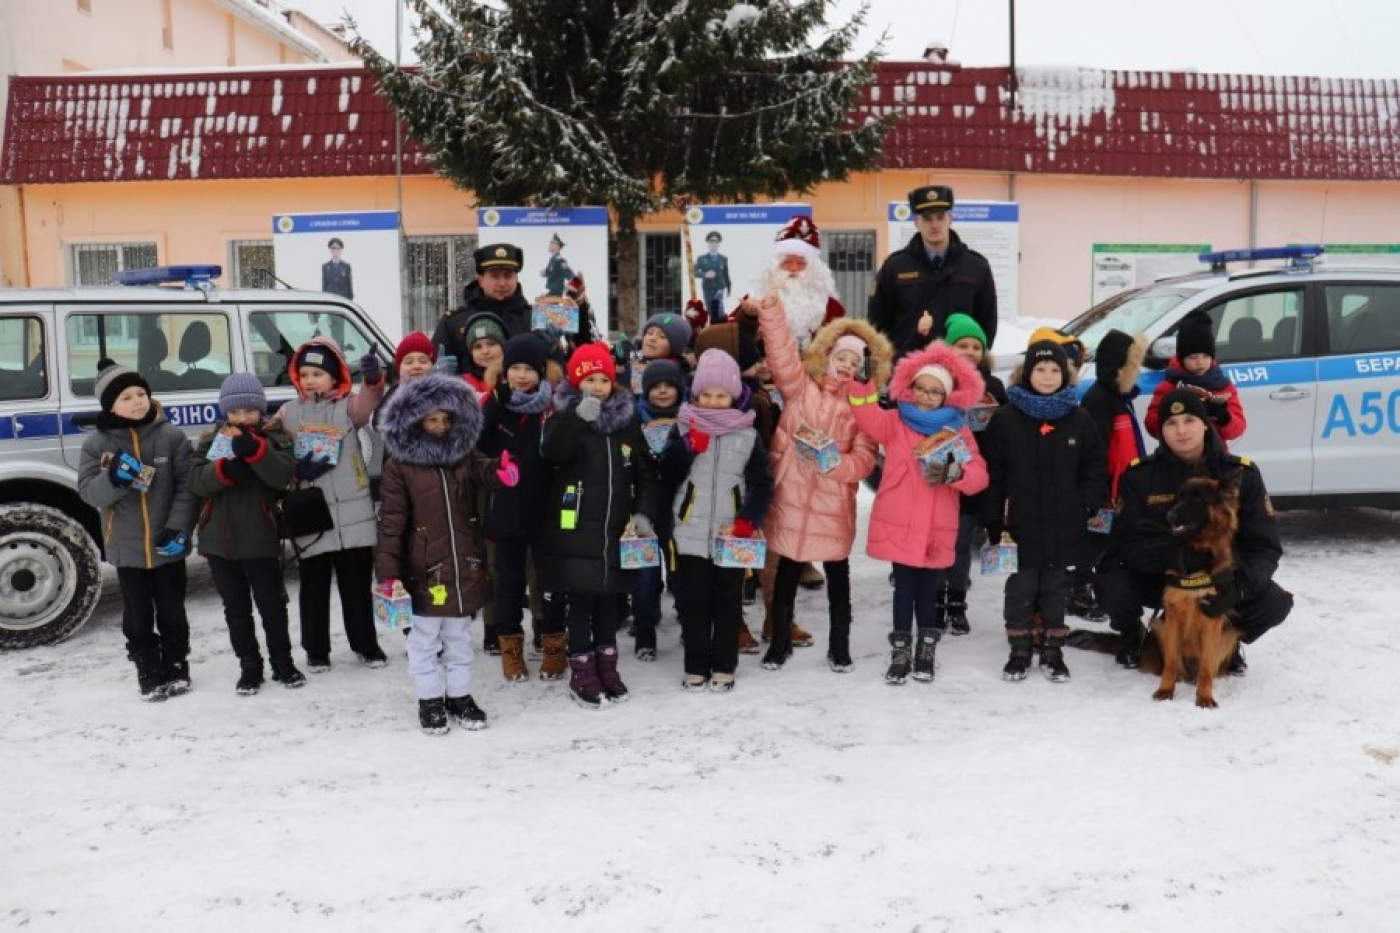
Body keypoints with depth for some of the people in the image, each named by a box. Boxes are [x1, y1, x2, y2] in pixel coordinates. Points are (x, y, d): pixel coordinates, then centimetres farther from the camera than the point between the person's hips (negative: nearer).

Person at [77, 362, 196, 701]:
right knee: (138, 616, 10)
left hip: (167, 545, -1)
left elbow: (186, 485, -7)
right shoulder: (97, 442, -3)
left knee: (172, 612, 11)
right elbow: (88, 491, -6)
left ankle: (176, 667, 27)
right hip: (126, 546, 1)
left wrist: (178, 527, -16)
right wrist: (113, 479, -27)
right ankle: (149, 674, 23)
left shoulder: (171, 436, -7)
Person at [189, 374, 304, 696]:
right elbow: (197, 481, -7)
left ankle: (283, 664, 22)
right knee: (236, 609, 12)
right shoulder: (210, 442, 6)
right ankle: (250, 668, 22)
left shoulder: (276, 439, -1)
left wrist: (254, 450, -31)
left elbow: (283, 475, -19)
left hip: (261, 539, -3)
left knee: (272, 606, 7)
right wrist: (225, 468, -26)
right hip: (219, 540, 3)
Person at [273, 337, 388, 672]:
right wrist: (297, 471, -15)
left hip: (353, 514, -1)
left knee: (357, 584, 10)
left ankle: (365, 643, 25)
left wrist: (373, 380, -45)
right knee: (314, 587, 9)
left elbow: (367, 404, -23)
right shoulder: (288, 413, 6)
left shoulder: (348, 406, 0)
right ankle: (316, 650, 22)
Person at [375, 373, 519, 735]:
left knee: (459, 636, 17)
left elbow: (483, 470, -18)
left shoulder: (464, 454, 3)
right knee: (425, 639, 11)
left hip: (465, 565, 4)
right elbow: (391, 520, -9)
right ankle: (429, 700, 25)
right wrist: (387, 571, -14)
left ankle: (460, 696, 30)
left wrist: (502, 472, -43)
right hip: (424, 568, -3)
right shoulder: (400, 464, -8)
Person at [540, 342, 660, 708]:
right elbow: (551, 452, -24)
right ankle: (582, 674, 12)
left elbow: (645, 473, 11)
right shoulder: (565, 418, -3)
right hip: (575, 530, -4)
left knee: (608, 601, 14)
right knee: (580, 603, 1)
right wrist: (578, 416, -33)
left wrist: (644, 512, -1)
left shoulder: (628, 421, 8)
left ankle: (606, 667, 26)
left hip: (615, 531, 4)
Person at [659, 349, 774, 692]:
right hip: (691, 533, 0)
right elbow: (667, 476, -4)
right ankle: (696, 666, 18)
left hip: (731, 535, 0)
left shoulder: (748, 435, 2)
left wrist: (747, 522, -10)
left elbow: (763, 484, 2)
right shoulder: (684, 428, 3)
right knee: (694, 601, 6)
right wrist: (689, 445, -18)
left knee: (728, 601, 8)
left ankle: (723, 666, 19)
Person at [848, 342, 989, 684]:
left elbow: (979, 476, -1)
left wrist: (955, 472, -21)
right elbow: (869, 418, -18)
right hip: (899, 527, -1)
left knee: (928, 591, 11)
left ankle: (926, 651, 24)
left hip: (937, 531, 1)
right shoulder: (894, 422, 3)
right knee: (904, 588, 4)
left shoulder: (959, 431, 5)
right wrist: (862, 383, -31)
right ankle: (900, 651, 15)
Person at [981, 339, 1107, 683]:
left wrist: (1087, 506, -3)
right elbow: (991, 473, -3)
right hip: (1020, 524, -2)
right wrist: (993, 520, -6)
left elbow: (1096, 469, 9)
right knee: (1020, 590, 6)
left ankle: (1053, 650, 23)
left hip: (1064, 527, 2)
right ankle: (1019, 650, 19)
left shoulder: (1079, 419, 3)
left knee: (1056, 590, 12)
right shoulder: (1005, 418, -3)